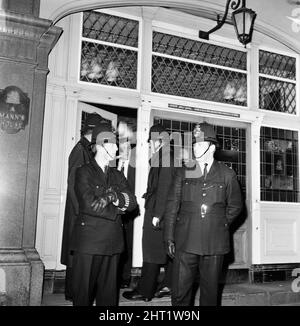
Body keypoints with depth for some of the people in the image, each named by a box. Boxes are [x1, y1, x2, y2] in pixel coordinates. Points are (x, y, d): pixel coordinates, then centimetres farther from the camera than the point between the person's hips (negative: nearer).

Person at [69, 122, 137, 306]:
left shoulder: (117, 175, 16)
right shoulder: (84, 172, -2)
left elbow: (132, 202, 4)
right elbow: (89, 205, -15)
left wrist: (114, 197, -13)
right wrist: (118, 208, -6)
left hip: (113, 242, 5)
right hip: (89, 241, -5)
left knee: (109, 291, 10)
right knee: (84, 291, 3)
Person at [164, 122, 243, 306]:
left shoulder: (227, 175, 5)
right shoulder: (183, 173, 7)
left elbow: (235, 206, 14)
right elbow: (172, 206, 6)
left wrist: (220, 225, 7)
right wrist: (169, 238, 2)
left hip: (215, 244, 0)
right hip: (185, 243, 0)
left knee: (210, 292, 10)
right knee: (180, 293, 2)